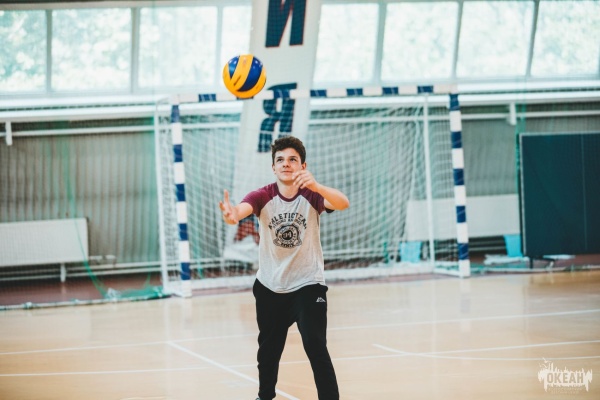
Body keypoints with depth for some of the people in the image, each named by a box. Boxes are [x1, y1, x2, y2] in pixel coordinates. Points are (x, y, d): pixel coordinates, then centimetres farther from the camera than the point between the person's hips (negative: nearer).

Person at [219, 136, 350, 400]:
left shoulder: (311, 195, -14)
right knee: (268, 350, 18)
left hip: (307, 285, -3)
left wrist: (316, 186, -55)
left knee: (315, 346, -19)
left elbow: (343, 203, -34)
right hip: (269, 287, 3)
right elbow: (243, 208, -34)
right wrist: (233, 214, -60)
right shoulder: (263, 197, -13)